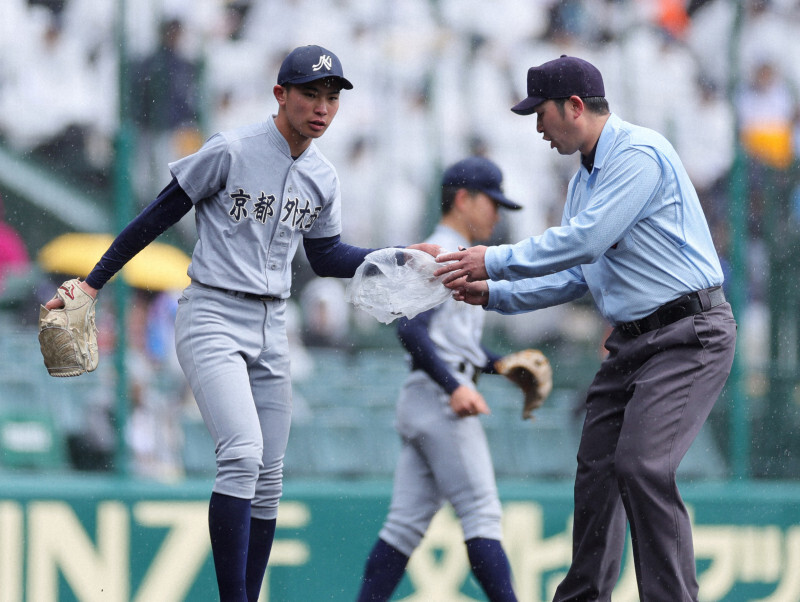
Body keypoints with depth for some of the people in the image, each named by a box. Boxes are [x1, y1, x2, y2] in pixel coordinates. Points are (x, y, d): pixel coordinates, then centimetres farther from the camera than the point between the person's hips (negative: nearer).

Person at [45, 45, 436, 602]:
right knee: (242, 453, -23)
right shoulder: (230, 152, -11)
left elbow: (326, 257, 21)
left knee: (268, 478, 6)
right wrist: (92, 284, -4)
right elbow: (159, 216, -5)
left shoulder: (323, 179, 7)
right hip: (212, 320, -7)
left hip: (270, 331, 7)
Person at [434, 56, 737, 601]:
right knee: (597, 468, 9)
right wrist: (495, 295, 10)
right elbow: (574, 276, 21)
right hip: (632, 340, 10)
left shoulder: (640, 154, -15)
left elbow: (585, 240, -21)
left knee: (642, 466, -20)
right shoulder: (586, 178, 17)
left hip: (689, 334, -10)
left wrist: (496, 261, -13)